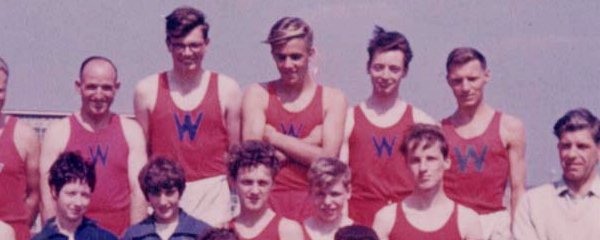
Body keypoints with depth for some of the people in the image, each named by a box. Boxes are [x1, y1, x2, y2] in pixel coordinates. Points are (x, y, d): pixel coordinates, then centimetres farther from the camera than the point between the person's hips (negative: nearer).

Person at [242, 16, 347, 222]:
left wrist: (273, 137, -2)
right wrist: (308, 144, -8)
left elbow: (327, 157, -5)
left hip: (313, 202, 0)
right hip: (268, 200, 0)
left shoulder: (332, 98, 7)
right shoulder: (257, 94, 7)